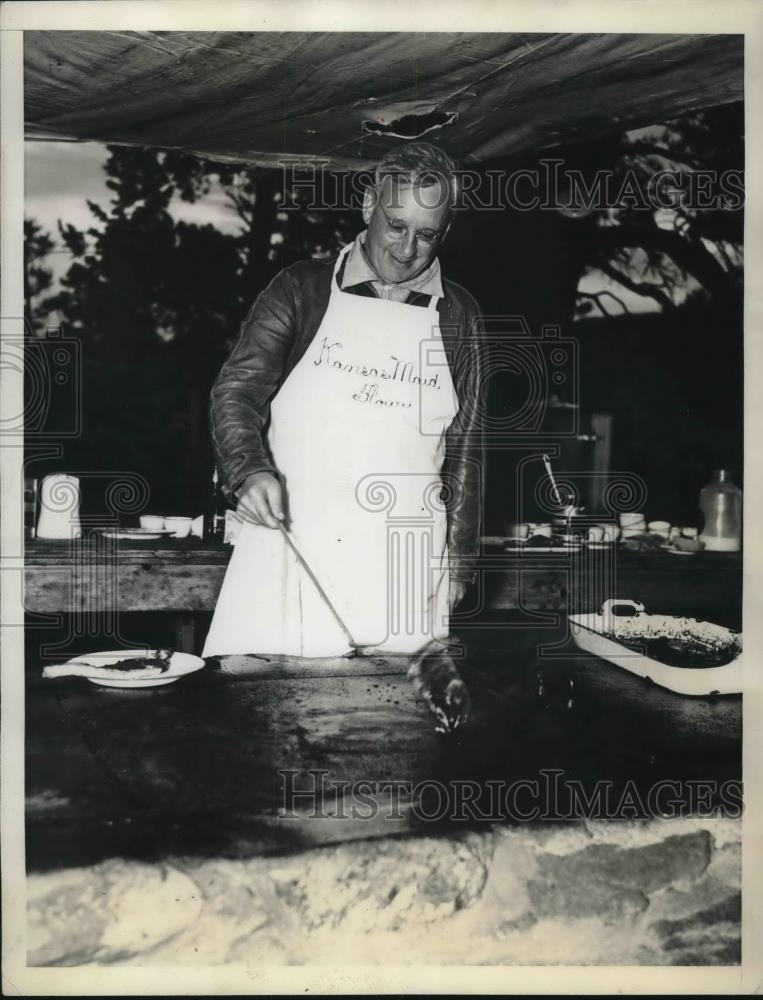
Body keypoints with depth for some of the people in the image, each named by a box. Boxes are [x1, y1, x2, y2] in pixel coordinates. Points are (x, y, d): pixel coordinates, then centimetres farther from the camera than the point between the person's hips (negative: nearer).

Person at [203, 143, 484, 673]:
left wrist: (457, 561, 8)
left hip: (405, 566, 1)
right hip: (288, 542, -1)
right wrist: (250, 471, -18)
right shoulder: (303, 288, 4)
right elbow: (237, 388, 1)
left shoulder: (458, 315, 9)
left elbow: (465, 449, 12)